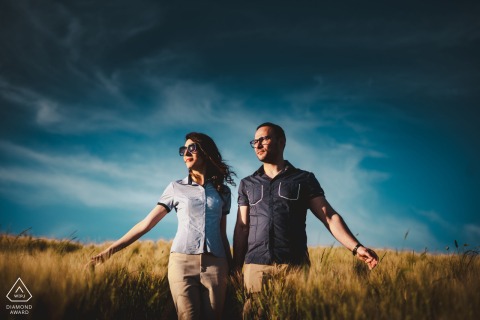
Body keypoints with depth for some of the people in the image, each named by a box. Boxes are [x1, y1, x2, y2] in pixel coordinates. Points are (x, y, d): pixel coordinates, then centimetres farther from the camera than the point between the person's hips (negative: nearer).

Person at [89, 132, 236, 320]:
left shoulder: (223, 191, 12)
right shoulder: (176, 188, 8)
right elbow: (145, 224, 5)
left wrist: (232, 267, 11)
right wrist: (110, 250, 0)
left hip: (215, 264, 2)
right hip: (182, 262, -1)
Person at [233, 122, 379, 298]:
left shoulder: (304, 179, 9)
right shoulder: (247, 184, 15)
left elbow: (330, 217, 3)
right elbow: (242, 227, 12)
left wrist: (356, 247, -11)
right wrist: (236, 268, 5)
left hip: (295, 265, -1)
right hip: (255, 266, 2)